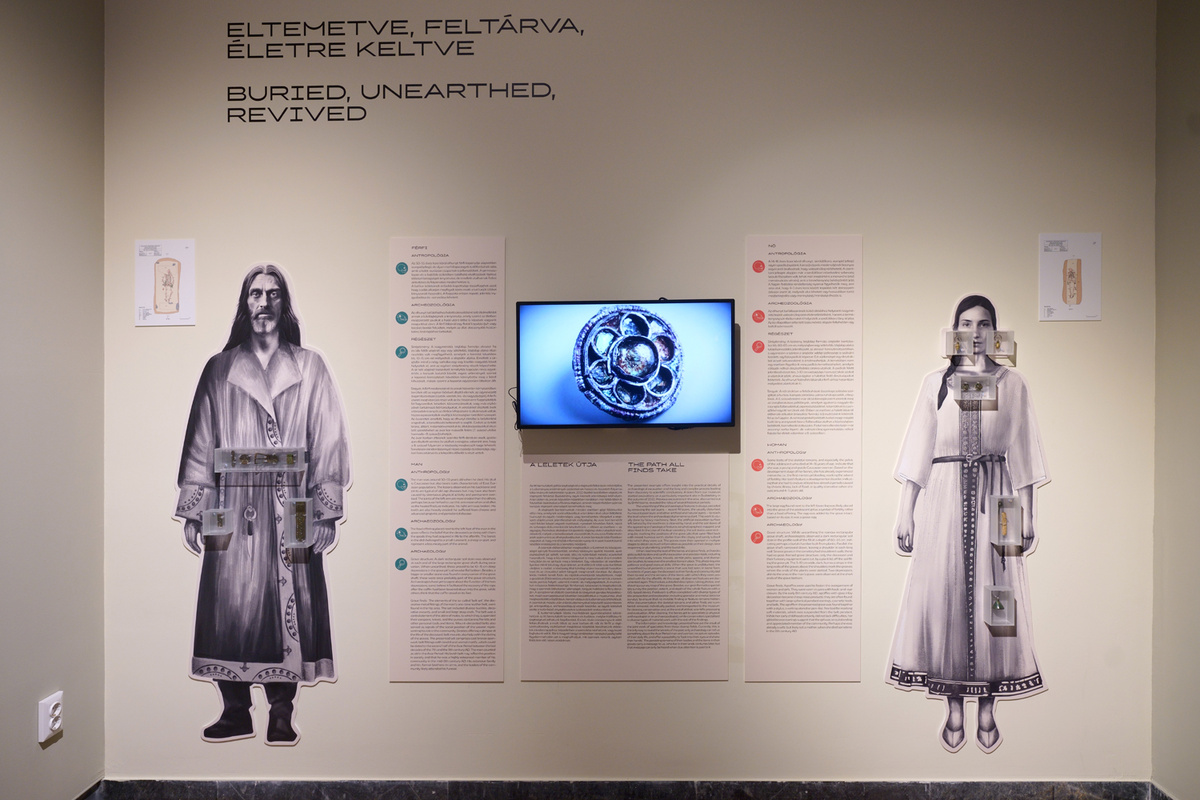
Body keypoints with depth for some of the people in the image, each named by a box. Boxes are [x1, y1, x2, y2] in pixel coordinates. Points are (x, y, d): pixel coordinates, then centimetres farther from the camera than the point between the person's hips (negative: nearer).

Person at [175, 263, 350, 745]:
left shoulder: (310, 368, 6)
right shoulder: (220, 370, 10)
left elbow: (328, 440, 2)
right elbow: (201, 442, 8)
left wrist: (326, 511, -4)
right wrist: (192, 511, 4)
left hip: (291, 511, -1)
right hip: (233, 510, 1)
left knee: (290, 603, 1)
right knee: (230, 603, 2)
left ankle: (282, 714, 12)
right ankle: (235, 711, 15)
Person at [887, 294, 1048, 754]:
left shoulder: (1012, 384, 8)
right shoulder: (936, 383, 8)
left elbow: (1022, 455, 7)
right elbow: (918, 451, 5)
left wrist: (1028, 514, 2)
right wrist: (905, 513, 1)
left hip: (995, 499, 0)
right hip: (944, 497, 0)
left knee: (992, 596, 0)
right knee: (943, 595, -1)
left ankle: (987, 713, 13)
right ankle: (954, 712, 11)